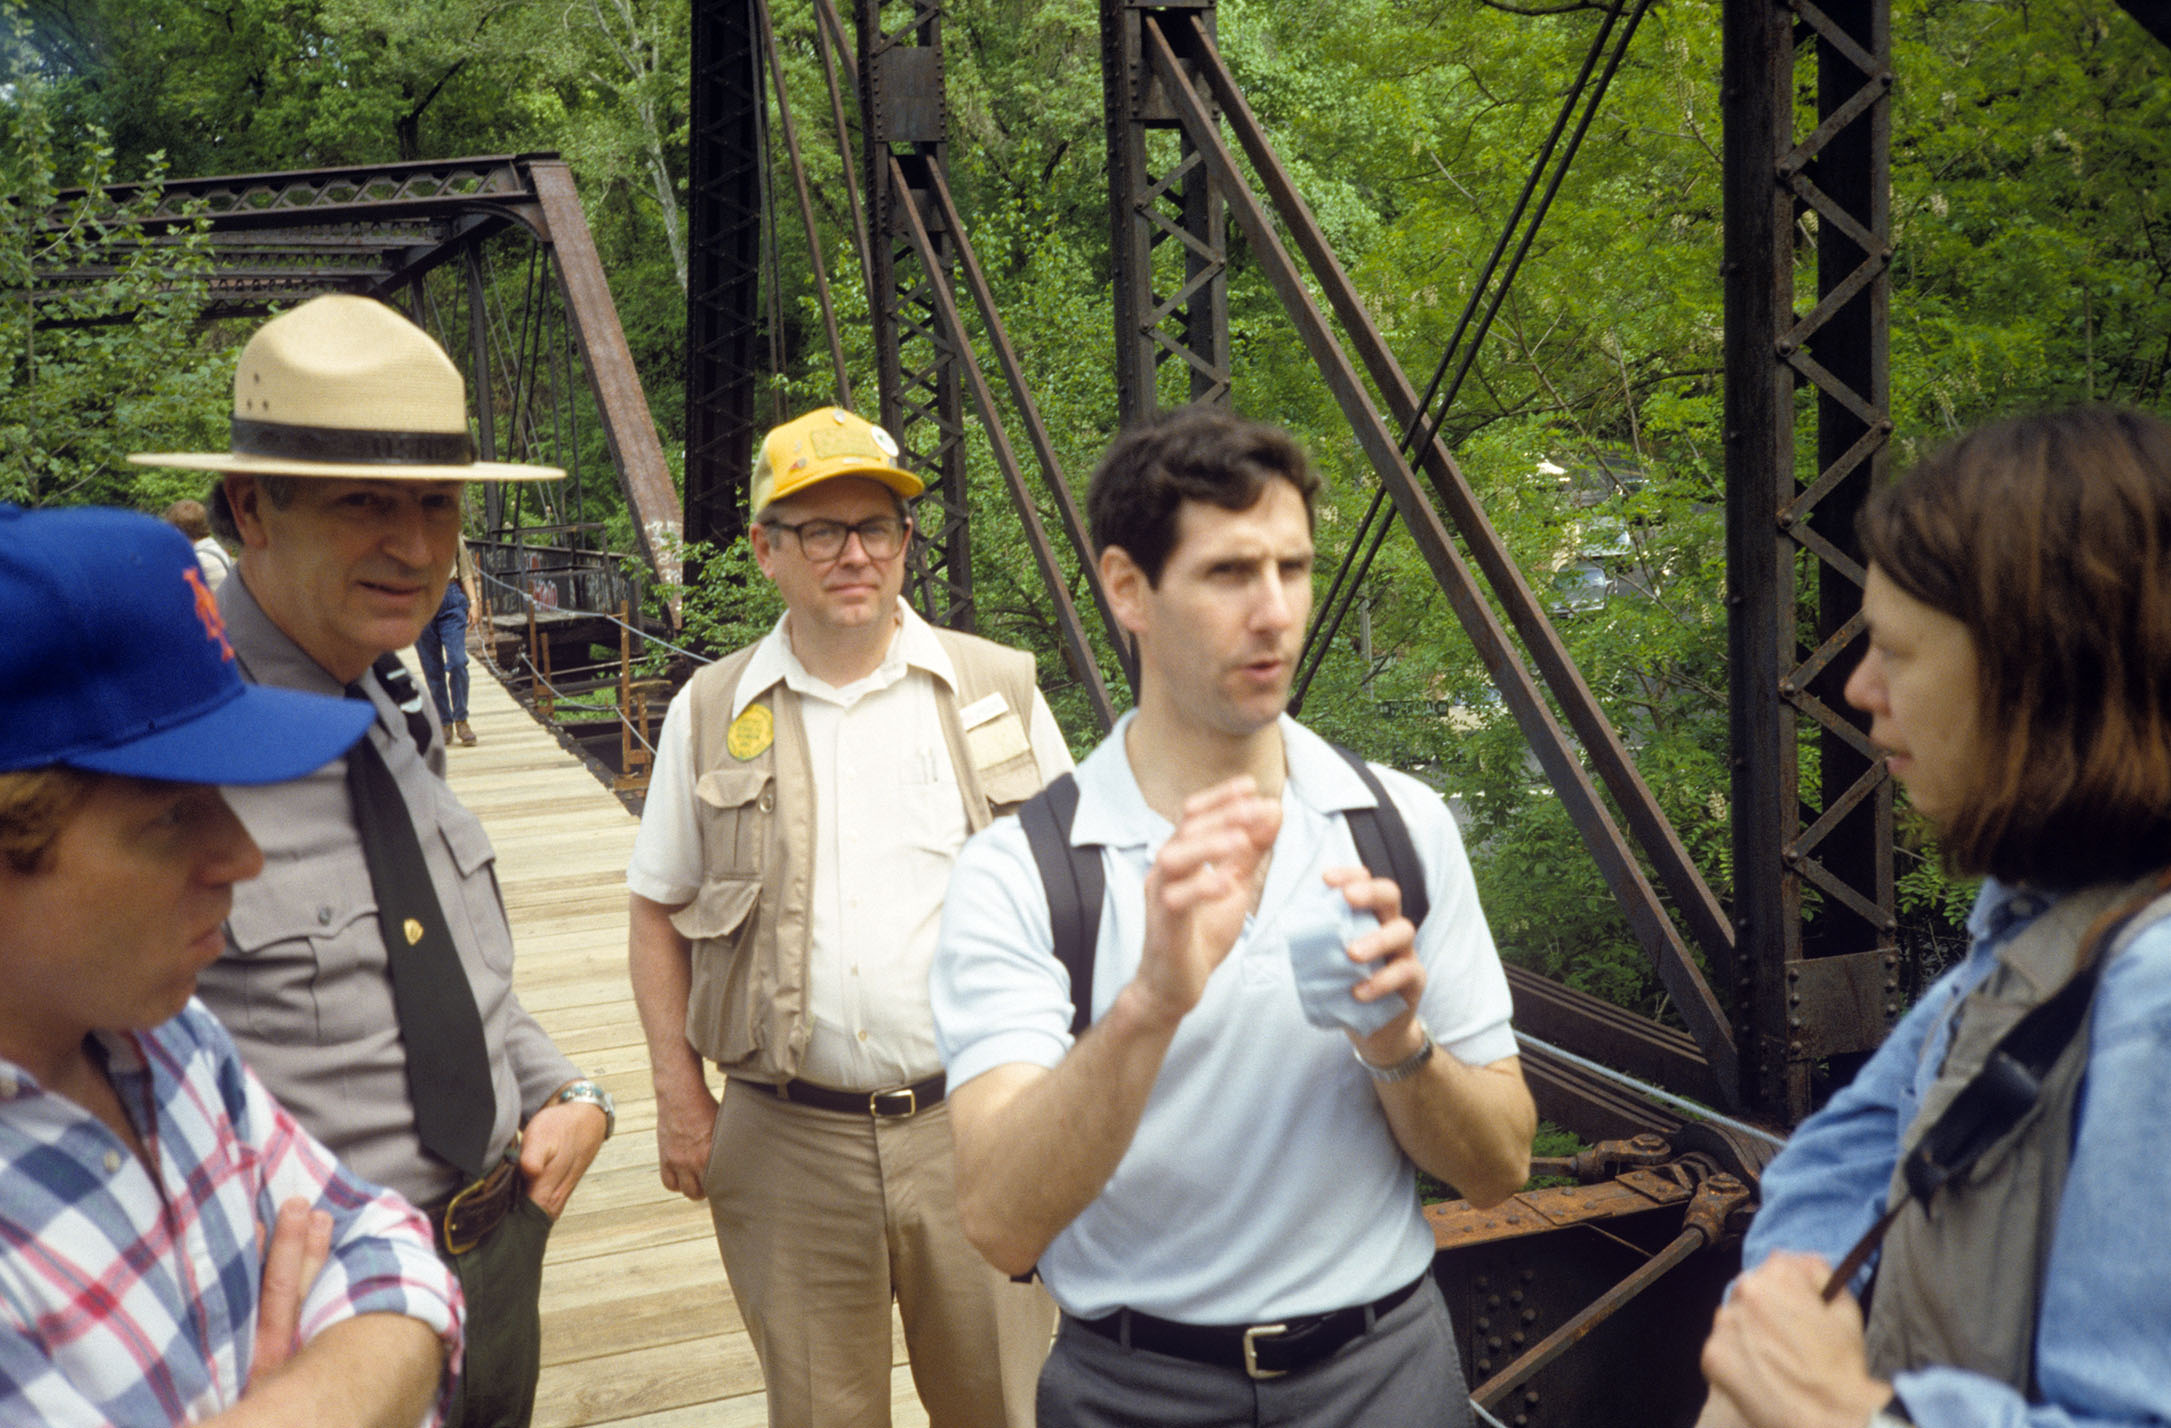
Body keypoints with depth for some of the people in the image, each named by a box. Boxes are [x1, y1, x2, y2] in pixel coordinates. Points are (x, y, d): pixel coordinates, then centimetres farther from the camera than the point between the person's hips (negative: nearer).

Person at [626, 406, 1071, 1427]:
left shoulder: (999, 691, 2)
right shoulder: (710, 714, 4)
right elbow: (659, 913, 10)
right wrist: (678, 1093, 4)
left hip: (972, 1122, 0)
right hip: (788, 1141, 1)